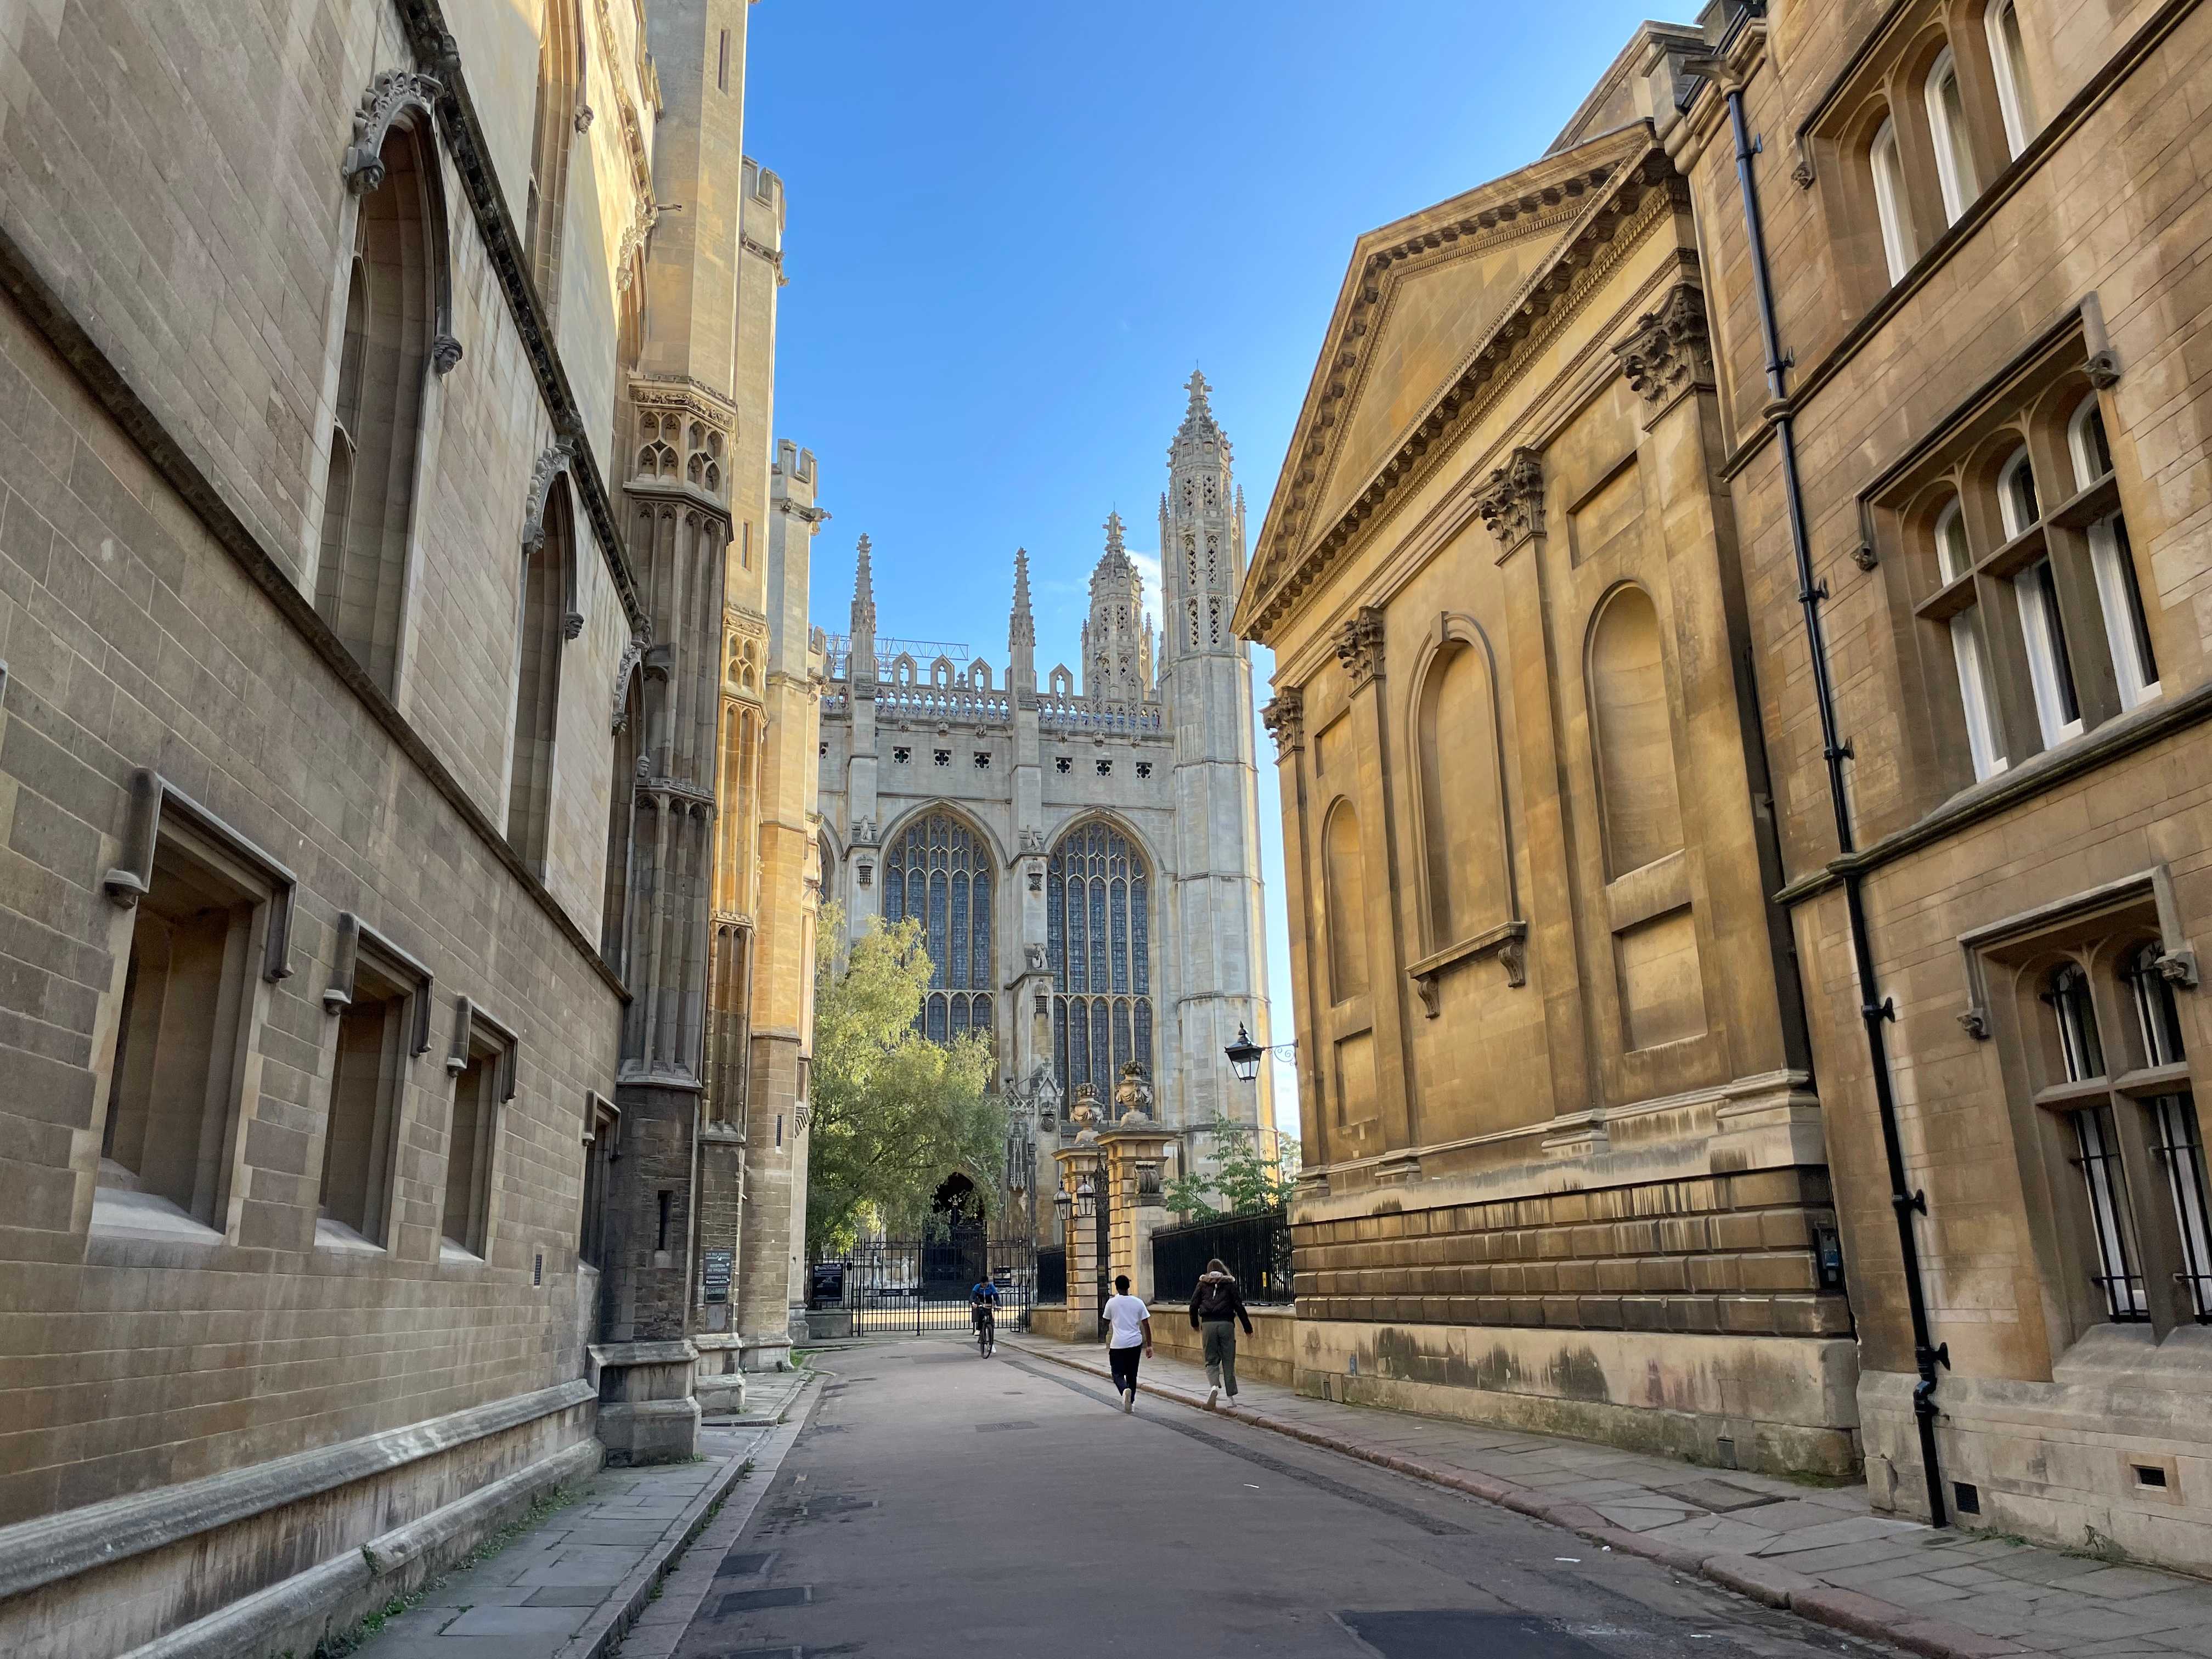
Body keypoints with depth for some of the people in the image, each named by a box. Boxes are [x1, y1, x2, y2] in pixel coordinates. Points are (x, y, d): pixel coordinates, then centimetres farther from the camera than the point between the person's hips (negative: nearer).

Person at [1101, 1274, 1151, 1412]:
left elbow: (1106, 1323, 9)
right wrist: (1149, 1346, 6)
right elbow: (1146, 1325, 1)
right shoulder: (1138, 1302, 2)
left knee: (1118, 1374, 5)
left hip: (1118, 1344, -3)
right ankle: (1131, 1402, 19)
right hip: (1135, 1343, 3)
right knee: (1132, 1374, 18)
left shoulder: (1112, 1302, -4)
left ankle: (1125, 1390, -24)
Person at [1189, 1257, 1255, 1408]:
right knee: (1228, 1361, 9)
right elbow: (1239, 1307, 1)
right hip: (1226, 1324, 0)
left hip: (1208, 1325, 0)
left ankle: (1214, 1386, -20)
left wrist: (1194, 1323, 23)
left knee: (1211, 1361, 6)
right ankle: (1232, 1394, 12)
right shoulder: (1230, 1284, 6)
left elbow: (1193, 1305, 6)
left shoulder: (1202, 1284, 8)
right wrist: (1248, 1328, 7)